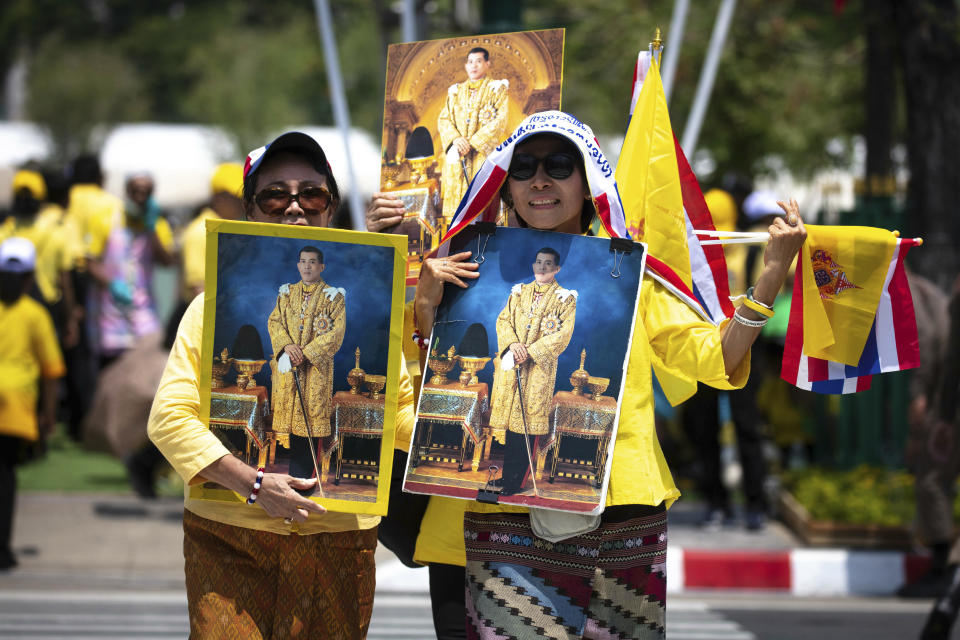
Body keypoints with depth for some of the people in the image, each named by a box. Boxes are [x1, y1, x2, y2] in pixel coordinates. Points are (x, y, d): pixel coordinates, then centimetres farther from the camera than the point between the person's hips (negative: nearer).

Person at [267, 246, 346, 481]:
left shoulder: (332, 296, 0)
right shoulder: (287, 294, 13)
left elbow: (336, 331, -7)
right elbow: (274, 320, 7)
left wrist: (308, 352, -15)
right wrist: (287, 345, -12)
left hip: (316, 367, -4)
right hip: (288, 365, 4)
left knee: (310, 415, -7)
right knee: (292, 413, 2)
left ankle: (301, 473, -6)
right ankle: (298, 473, 8)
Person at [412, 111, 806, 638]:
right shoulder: (483, 275, 8)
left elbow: (714, 360, 3)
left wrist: (772, 273, -4)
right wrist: (427, 307, -10)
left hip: (627, 521, 1)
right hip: (513, 529, -1)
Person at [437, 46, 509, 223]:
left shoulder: (497, 89, 6)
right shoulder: (455, 91, 19)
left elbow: (500, 121, -6)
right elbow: (443, 119, 11)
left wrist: (473, 142, -12)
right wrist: (455, 139, -10)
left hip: (483, 154, -4)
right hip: (456, 155, 4)